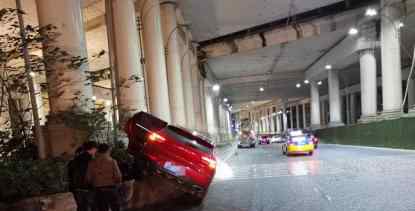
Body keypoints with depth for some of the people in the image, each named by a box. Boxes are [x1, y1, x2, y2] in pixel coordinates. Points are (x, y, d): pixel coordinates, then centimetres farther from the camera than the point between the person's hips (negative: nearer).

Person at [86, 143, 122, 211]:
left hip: (99, 190, 3)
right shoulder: (112, 162, -9)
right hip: (112, 189, -2)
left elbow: (88, 178, -2)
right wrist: (117, 183, 9)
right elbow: (118, 176, -12)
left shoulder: (92, 163, -1)